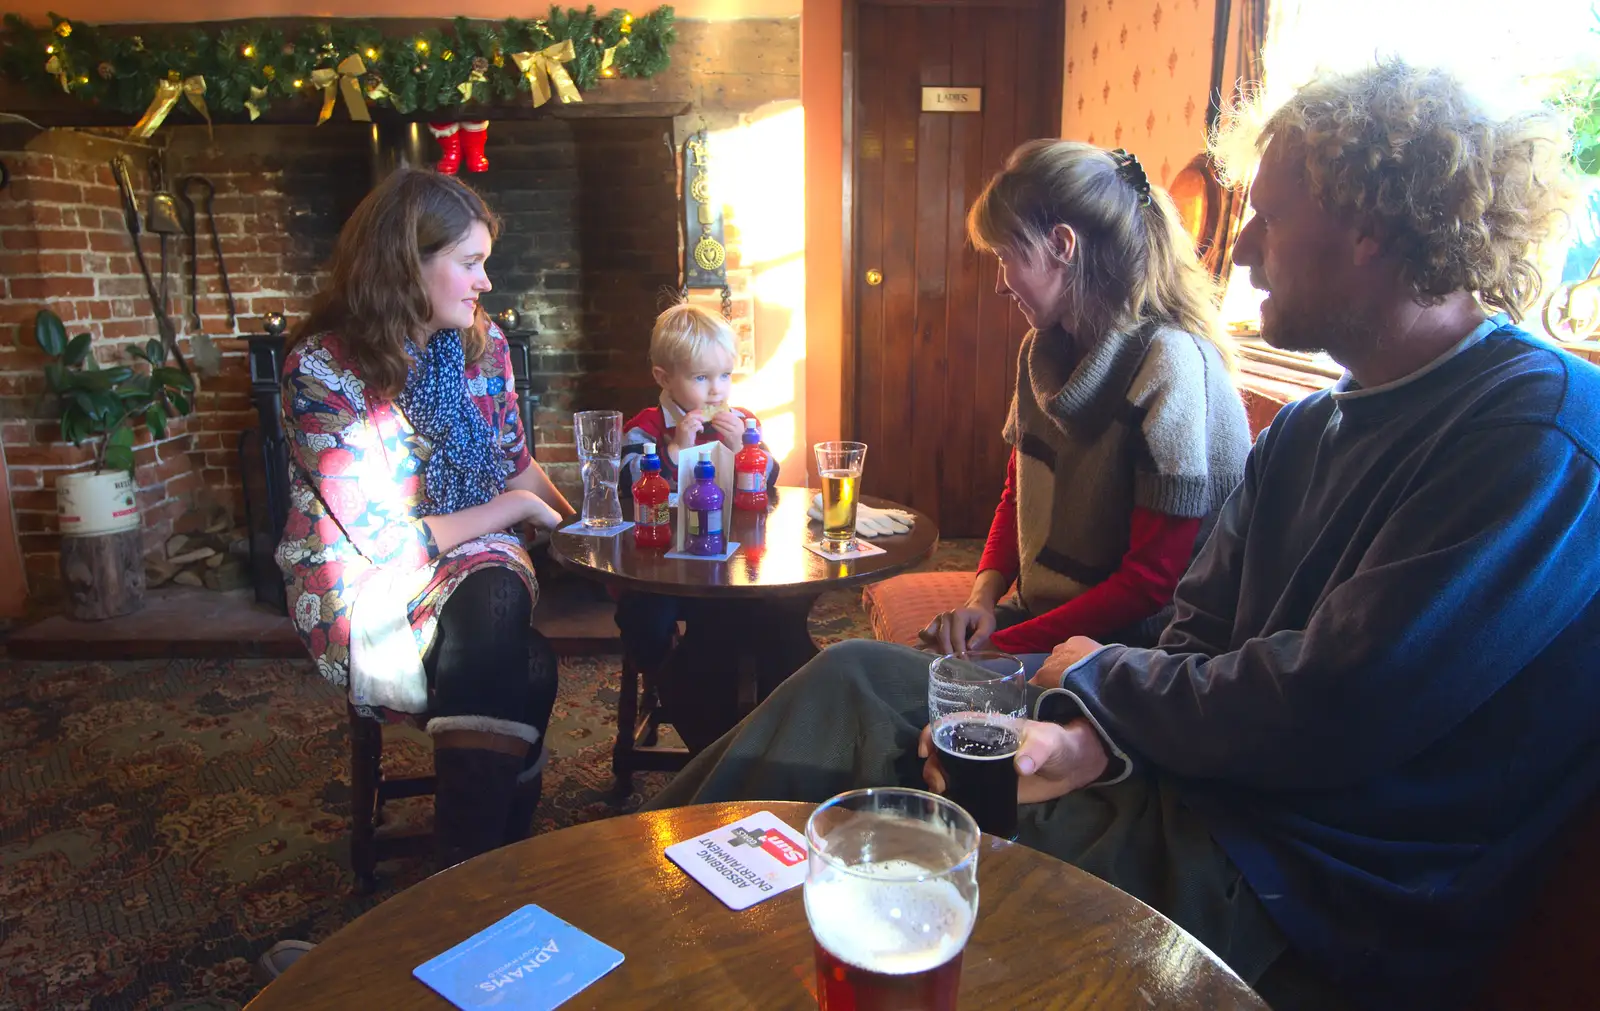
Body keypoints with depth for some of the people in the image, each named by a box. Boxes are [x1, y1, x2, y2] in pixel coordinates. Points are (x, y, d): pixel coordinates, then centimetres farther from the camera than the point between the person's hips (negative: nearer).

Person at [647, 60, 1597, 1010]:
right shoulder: (1306, 430, 10)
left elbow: (1333, 715, -25)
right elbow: (1199, 638, 6)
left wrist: (1100, 678, -9)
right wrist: (1089, 742, -14)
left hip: (1312, 907, -8)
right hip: (1195, 790, 8)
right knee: (856, 676, 0)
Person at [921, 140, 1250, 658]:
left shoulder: (1170, 365, -19)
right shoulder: (1044, 349, 7)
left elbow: (1151, 580, -18)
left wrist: (1005, 645, -17)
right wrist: (984, 596, -2)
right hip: (1037, 611, 7)